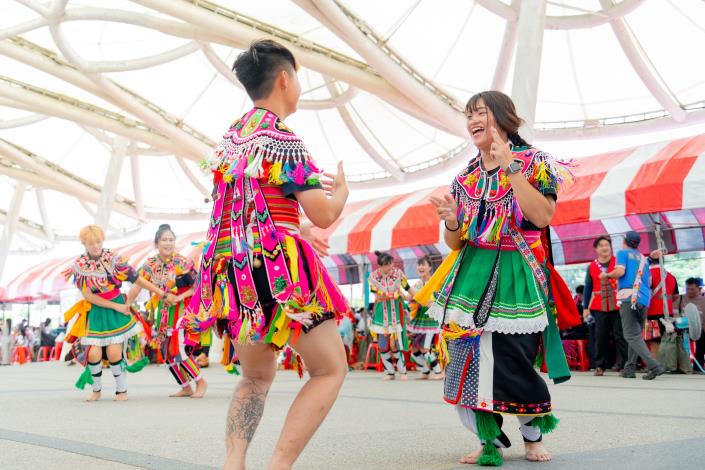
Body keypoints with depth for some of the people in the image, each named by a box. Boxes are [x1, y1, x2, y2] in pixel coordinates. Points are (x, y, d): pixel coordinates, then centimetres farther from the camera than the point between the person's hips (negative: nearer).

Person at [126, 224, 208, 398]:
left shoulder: (183, 262, -10)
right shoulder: (150, 264, 1)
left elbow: (195, 287, -11)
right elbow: (136, 287, 1)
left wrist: (179, 297, -22)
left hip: (181, 311, -5)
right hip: (163, 314, 5)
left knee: (179, 350, -15)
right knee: (168, 353, 6)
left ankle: (201, 382, 4)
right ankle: (186, 388, 21)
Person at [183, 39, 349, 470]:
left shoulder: (231, 137, 14)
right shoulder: (281, 138, -10)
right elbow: (323, 215, -11)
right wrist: (341, 190, 12)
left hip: (233, 271, 8)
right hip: (278, 267, -8)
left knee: (257, 377, 21)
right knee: (331, 370, 3)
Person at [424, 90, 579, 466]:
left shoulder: (533, 162, -1)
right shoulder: (465, 178, 12)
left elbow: (542, 216, -18)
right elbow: (455, 243, 13)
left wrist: (510, 168, -19)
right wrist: (451, 222, -10)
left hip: (516, 277, -4)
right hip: (472, 276, 4)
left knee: (511, 361, -4)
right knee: (468, 357, -3)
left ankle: (533, 435, 23)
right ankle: (489, 441, 12)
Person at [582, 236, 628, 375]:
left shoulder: (618, 262, 4)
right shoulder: (591, 267, 10)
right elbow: (588, 288, 11)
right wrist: (585, 307, 8)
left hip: (617, 305, -2)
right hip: (599, 306, 2)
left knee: (619, 335, -2)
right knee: (600, 336, 2)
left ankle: (624, 365, 4)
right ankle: (600, 366, 9)